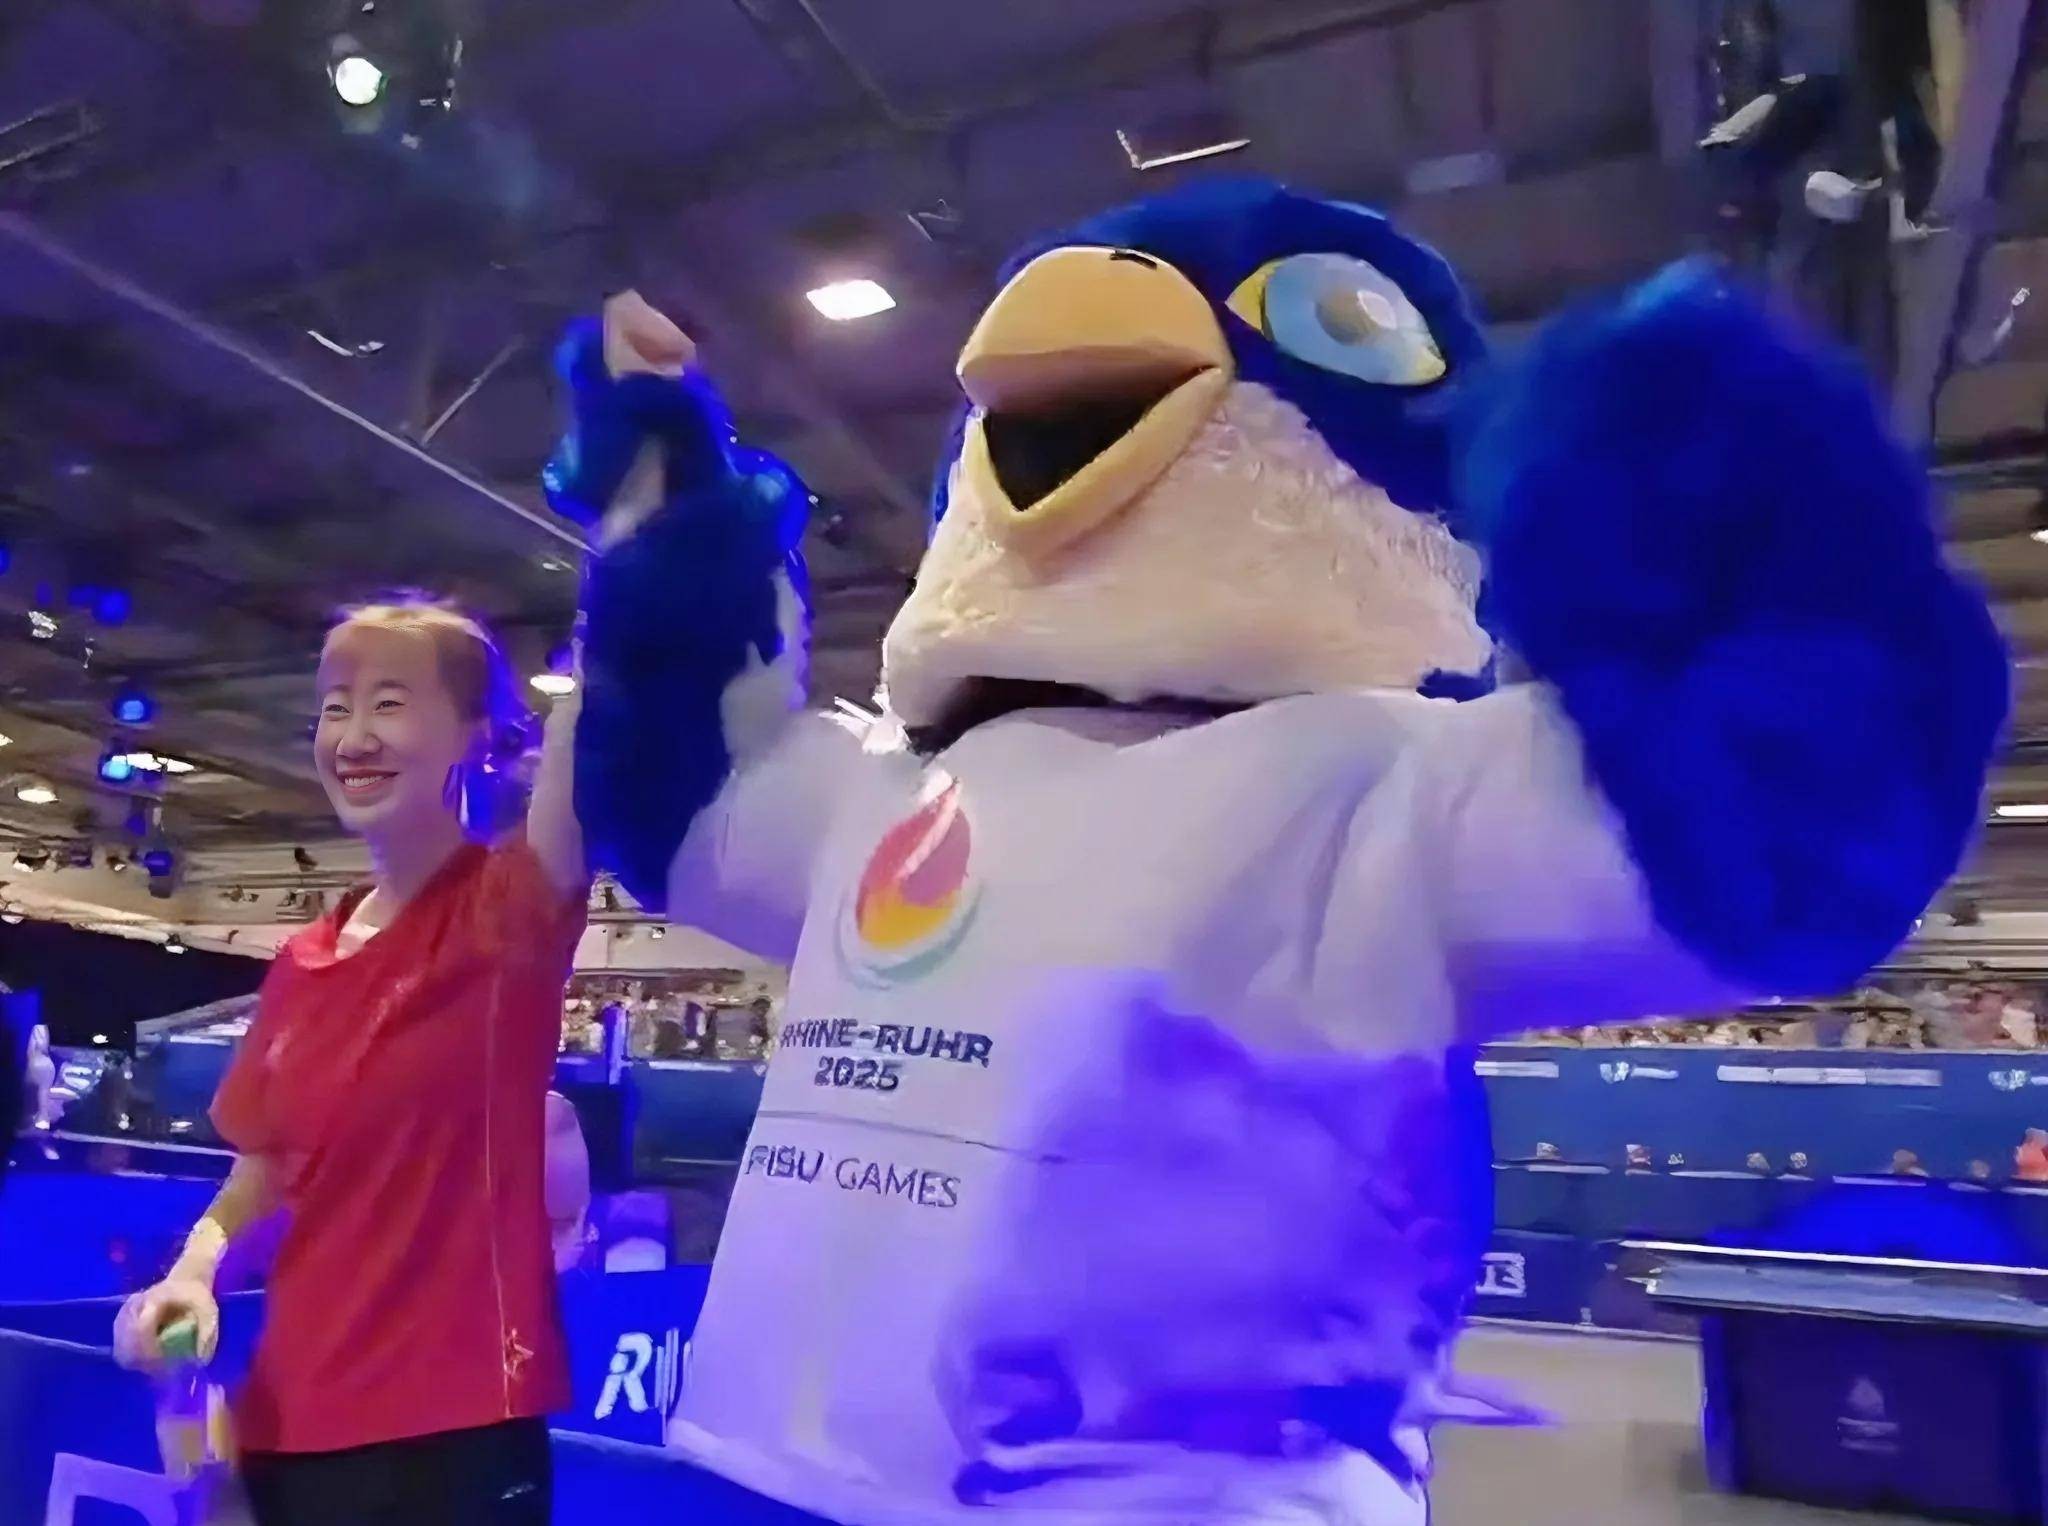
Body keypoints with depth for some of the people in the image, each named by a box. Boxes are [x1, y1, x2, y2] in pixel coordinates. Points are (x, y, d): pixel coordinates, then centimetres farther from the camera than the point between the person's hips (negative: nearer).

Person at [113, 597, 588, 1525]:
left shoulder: (508, 912, -11)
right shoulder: (302, 962, 6)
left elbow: (588, 734, -29)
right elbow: (265, 1167, 15)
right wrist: (194, 1267, -2)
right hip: (293, 1420, 6)